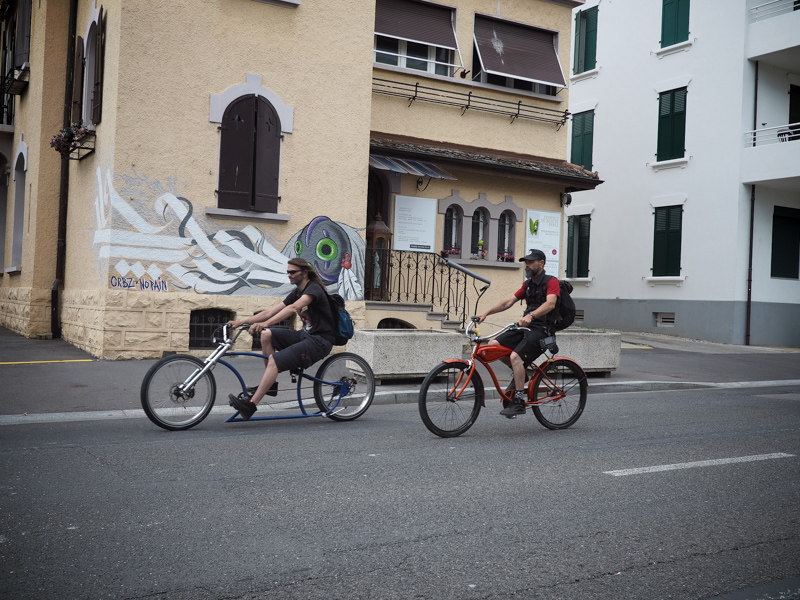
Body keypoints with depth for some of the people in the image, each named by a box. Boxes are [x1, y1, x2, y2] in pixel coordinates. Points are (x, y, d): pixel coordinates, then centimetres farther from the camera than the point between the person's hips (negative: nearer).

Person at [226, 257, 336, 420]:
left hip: (320, 341, -8)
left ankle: (250, 405, -24)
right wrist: (241, 322, 2)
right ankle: (271, 384, -3)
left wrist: (265, 323, -42)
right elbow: (270, 312, 11)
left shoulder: (314, 289, -13)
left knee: (275, 360, -23)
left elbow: (293, 308, -31)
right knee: (266, 334, -8)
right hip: (305, 335, 8)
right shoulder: (297, 293, 15)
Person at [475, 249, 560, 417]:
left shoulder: (551, 282, -6)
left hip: (541, 330, -8)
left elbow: (550, 303, -24)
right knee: (494, 345, -11)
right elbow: (508, 302, 15)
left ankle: (519, 402, -23)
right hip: (526, 327, 8)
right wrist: (486, 313, 3)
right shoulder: (528, 284, 19)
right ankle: (520, 372, 10)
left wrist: (530, 316, -41)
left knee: (515, 356, -29)